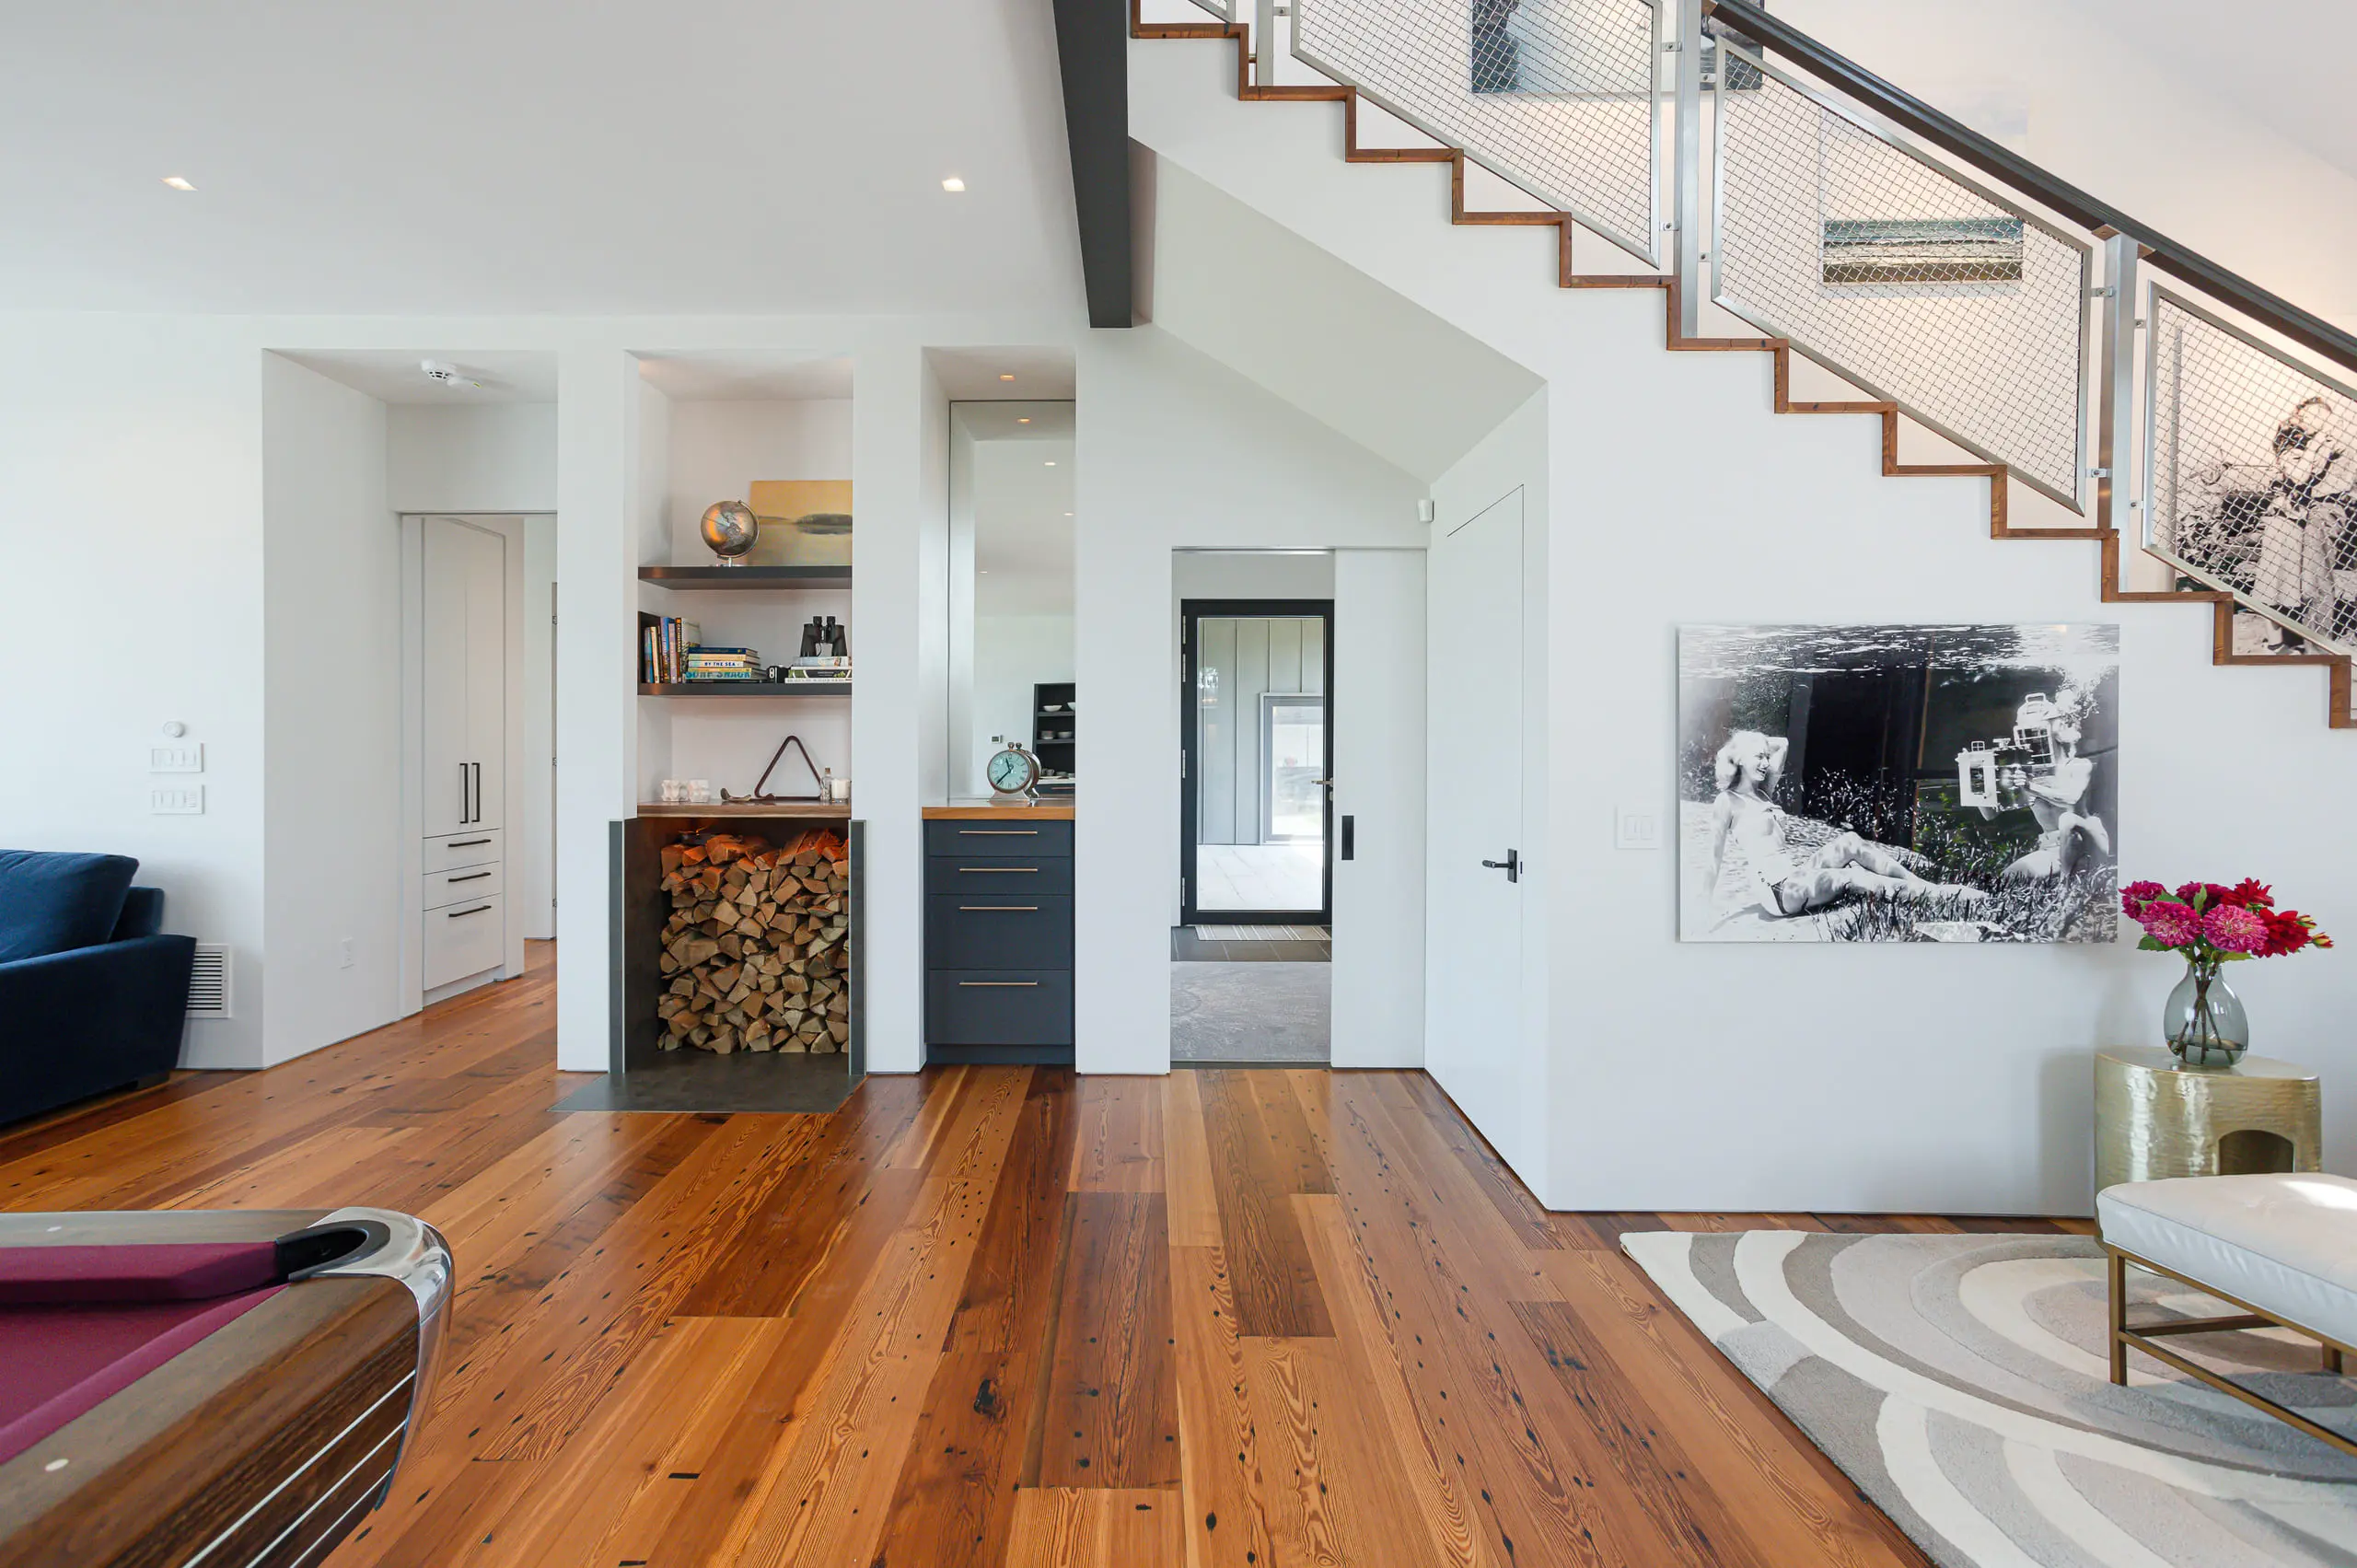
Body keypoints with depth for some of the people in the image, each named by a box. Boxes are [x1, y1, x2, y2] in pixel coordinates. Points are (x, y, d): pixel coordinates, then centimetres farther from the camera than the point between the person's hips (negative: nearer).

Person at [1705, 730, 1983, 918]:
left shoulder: (1763, 792, 14)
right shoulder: (1727, 802, -9)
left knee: (1850, 842, -10)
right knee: (1852, 878, -22)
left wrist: (1743, 740, 11)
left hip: (1795, 870, 8)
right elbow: (1716, 857, -10)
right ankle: (1940, 894, -14)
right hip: (1778, 887, -8)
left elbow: (1783, 744, 22)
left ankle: (1930, 887, -9)